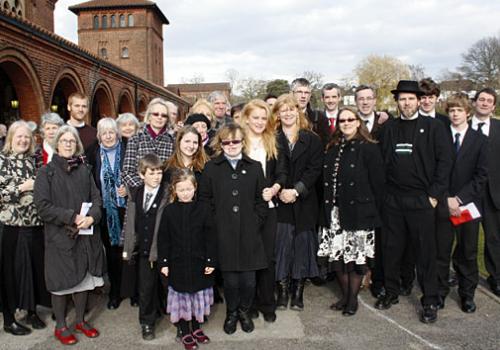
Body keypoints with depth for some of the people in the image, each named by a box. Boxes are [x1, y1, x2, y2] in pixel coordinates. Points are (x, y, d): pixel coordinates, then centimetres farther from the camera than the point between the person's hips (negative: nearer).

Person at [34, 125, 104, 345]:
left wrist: (91, 217, -16)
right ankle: (60, 326, 24)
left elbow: (96, 198, 4)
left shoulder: (84, 170, 8)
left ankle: (80, 320, 31)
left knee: (84, 278, 12)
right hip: (59, 236, -3)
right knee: (61, 281, 6)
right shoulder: (46, 172, -3)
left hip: (86, 235, 4)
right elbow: (43, 206, -11)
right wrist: (72, 217, -18)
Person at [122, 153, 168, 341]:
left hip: (162, 250, -4)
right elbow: (130, 222, 7)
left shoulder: (167, 195, -12)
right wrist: (127, 247, 5)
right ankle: (147, 322, 31)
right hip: (142, 250, 4)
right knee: (145, 288, 15)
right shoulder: (135, 194, 5)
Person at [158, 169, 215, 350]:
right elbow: (163, 239, -1)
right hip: (177, 263, 0)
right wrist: (163, 262, -3)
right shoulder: (169, 211, -5)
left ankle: (196, 328, 35)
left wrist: (211, 261, -6)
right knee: (181, 296, 11)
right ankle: (185, 332, 29)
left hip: (199, 263, 0)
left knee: (198, 296, 13)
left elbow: (210, 237, -4)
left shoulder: (203, 209, -6)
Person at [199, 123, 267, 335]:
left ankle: (244, 311, 31)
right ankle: (231, 313, 31)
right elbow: (205, 200, 4)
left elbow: (261, 200, 8)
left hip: (249, 234, 1)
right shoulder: (211, 168, 5)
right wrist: (216, 224, -3)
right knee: (230, 279, 5)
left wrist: (255, 222, -1)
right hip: (224, 235, -1)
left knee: (248, 279, 4)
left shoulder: (254, 167, 8)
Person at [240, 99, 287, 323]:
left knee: (267, 255, 5)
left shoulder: (273, 144, 10)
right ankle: (250, 303, 22)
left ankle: (267, 304, 18)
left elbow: (281, 173, 6)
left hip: (268, 206, 2)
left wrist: (274, 188, -12)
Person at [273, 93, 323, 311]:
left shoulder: (312, 140, 6)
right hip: (280, 202, -1)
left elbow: (314, 169, -2)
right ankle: (282, 291, 14)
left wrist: (297, 190, -13)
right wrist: (280, 191, -14)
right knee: (281, 245, -1)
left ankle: (298, 292, 18)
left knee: (303, 244, 4)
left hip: (304, 202, 1)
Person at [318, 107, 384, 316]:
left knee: (356, 256, 4)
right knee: (337, 255, 8)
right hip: (335, 211, 5)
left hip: (359, 211, -5)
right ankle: (345, 296, 26)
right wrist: (327, 208, 5)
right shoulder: (333, 148, 12)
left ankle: (353, 299, 21)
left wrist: (374, 210, -4)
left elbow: (377, 182, -5)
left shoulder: (368, 148, -4)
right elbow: (327, 180, 11)